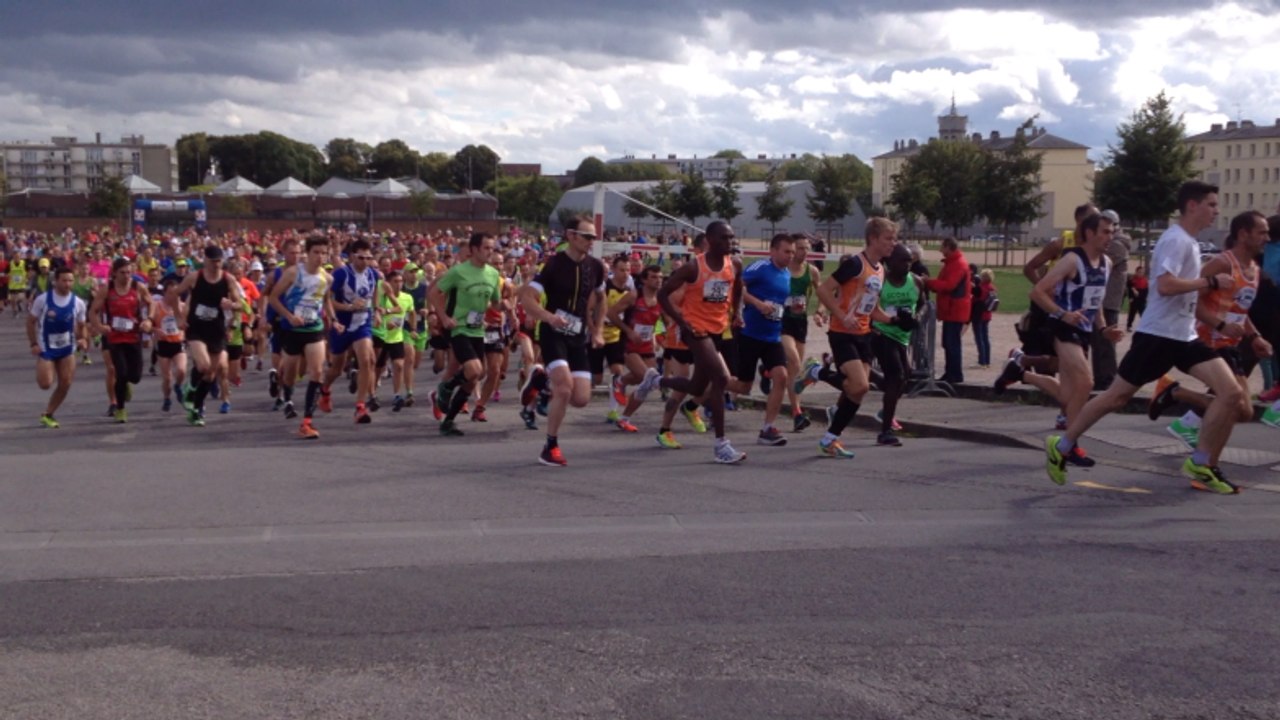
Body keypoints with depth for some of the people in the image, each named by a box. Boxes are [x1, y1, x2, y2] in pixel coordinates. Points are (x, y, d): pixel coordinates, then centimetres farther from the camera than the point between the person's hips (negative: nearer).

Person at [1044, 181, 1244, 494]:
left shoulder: (1189, 242, 16)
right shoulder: (1175, 239, -14)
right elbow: (1165, 286, -27)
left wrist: (1220, 322, 24)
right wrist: (1211, 281, -20)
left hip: (1185, 337, 9)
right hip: (1157, 335, -9)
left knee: (1231, 392, -5)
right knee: (1116, 396, 0)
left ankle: (1202, 466, 2)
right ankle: (1061, 446, 16)